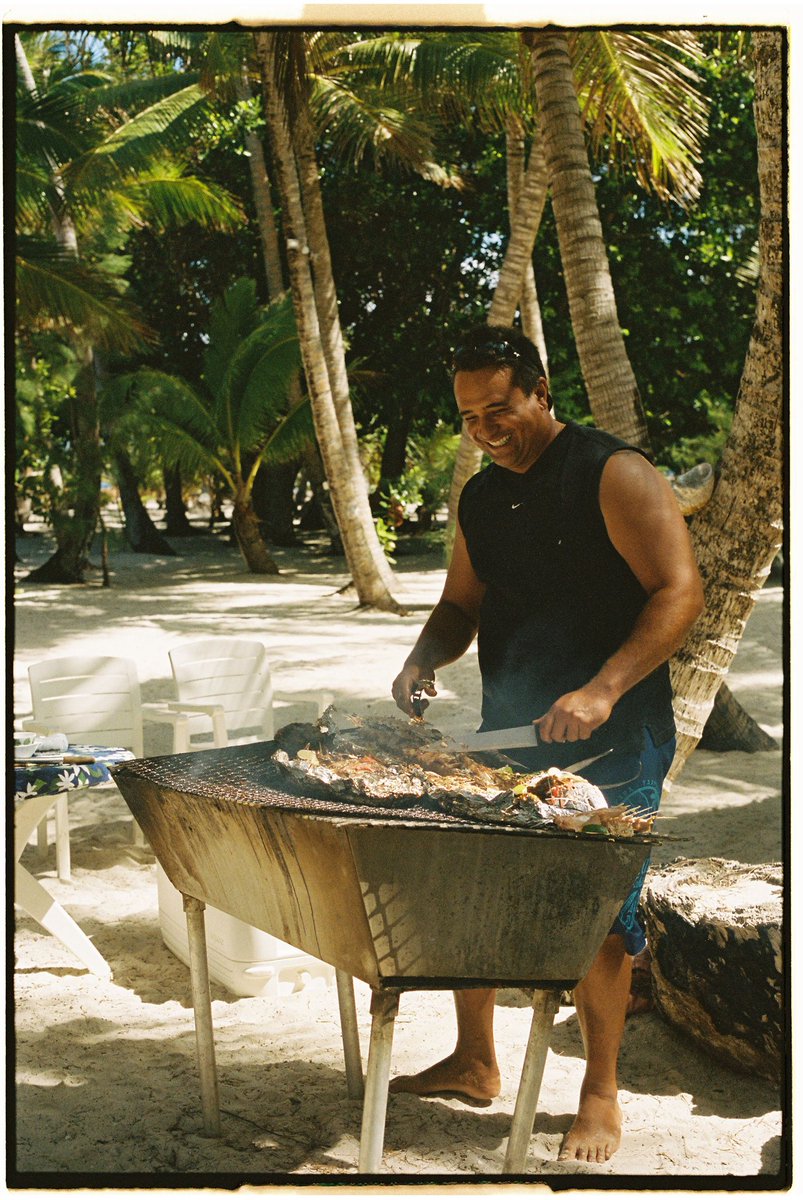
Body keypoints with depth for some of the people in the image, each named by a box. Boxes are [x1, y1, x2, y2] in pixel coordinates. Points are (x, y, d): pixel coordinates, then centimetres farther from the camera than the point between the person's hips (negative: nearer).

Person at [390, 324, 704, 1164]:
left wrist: (602, 692, -28)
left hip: (612, 742, -6)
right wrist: (424, 658, -3)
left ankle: (600, 1095, 16)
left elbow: (680, 592, -17)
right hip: (509, 732, 7)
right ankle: (474, 1064, 29)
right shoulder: (480, 499, 11)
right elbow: (462, 606, 20)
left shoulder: (612, 474, -10)